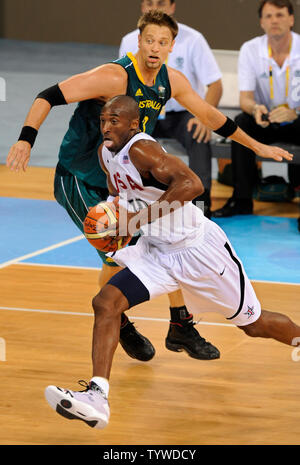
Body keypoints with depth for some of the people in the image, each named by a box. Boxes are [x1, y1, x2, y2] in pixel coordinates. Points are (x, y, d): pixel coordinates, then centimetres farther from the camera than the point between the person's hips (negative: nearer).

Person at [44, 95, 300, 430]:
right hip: (156, 253, 7)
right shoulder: (106, 153, 2)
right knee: (106, 303, -14)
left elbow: (192, 184, -37)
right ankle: (97, 397, -21)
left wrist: (142, 216, -35)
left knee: (253, 324, 8)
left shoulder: (141, 149, -24)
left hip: (199, 249, -7)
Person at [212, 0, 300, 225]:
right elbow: (245, 98, -11)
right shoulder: (250, 50, -7)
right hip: (265, 121, 2)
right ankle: (242, 199, -28)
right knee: (241, 122, -30)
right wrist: (255, 109, -36)